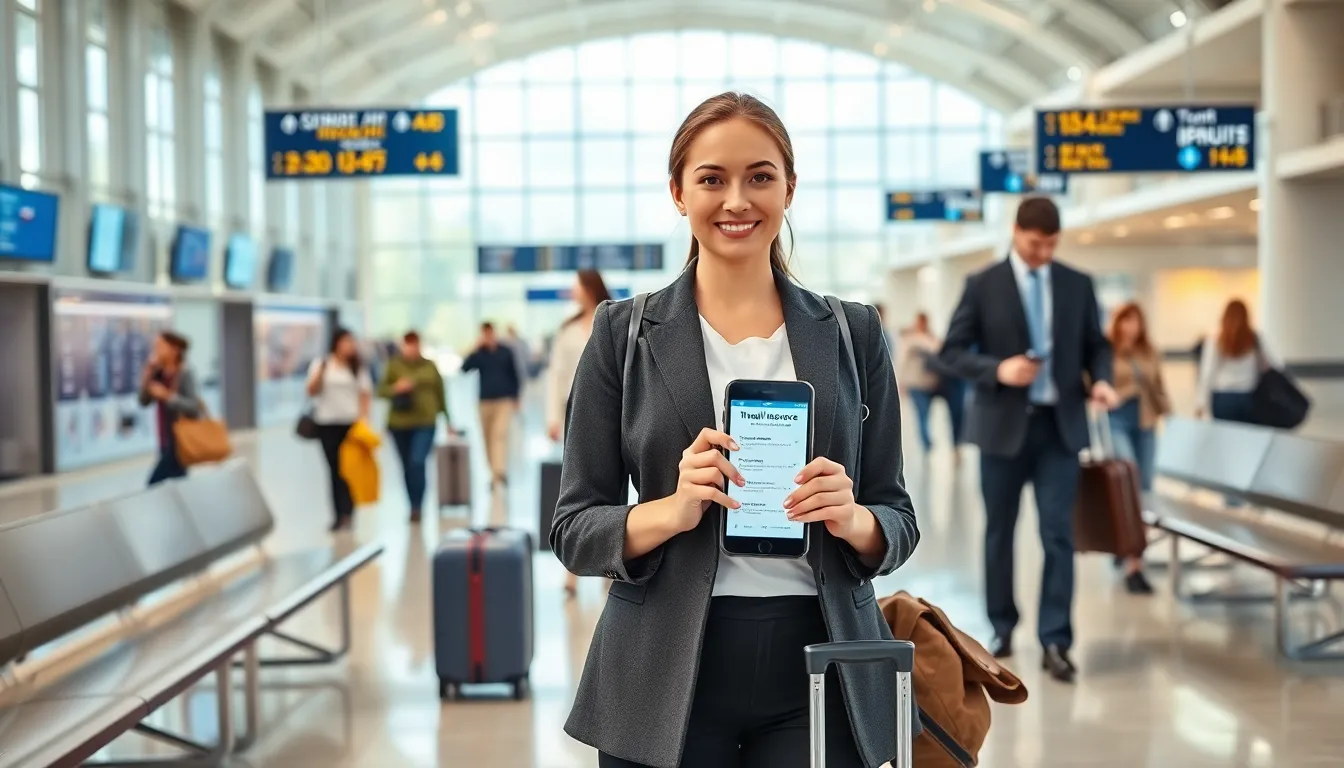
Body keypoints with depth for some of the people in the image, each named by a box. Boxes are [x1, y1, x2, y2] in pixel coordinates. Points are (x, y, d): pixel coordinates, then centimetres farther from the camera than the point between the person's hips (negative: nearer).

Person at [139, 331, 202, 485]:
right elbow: (144, 401, 2)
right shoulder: (160, 374, 6)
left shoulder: (185, 373, -13)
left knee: (155, 485, -11)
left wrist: (166, 395, -22)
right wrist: (148, 374, -7)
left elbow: (194, 407, -20)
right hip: (167, 442, 8)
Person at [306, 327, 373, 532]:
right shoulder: (320, 364, 7)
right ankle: (338, 515, 7)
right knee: (334, 469, 3)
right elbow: (312, 392, 3)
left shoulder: (358, 367, 5)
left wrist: (363, 419, -5)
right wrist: (320, 373, -11)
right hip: (327, 424, 1)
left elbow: (366, 395, 4)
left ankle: (347, 513, -8)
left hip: (351, 423, -1)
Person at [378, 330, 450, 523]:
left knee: (417, 463, -18)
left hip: (425, 423, -1)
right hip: (400, 424, 1)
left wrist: (447, 419, 14)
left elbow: (440, 394, 12)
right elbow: (381, 390, 0)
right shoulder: (394, 365, 0)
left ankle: (417, 507, -17)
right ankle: (414, 507, 21)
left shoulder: (430, 366, 5)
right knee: (407, 466, 9)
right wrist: (395, 388, -20)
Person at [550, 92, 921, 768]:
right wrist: (676, 509, -18)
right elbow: (574, 532, 0)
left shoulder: (853, 334, 5)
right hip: (668, 679, -1)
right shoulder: (624, 333, 1)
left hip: (817, 675, 1)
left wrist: (849, 519, -14)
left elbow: (897, 524, 7)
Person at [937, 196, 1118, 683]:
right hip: (1004, 424, -1)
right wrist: (997, 370, -18)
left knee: (1058, 534, -5)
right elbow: (952, 351, -2)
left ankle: (1055, 642, -2)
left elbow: (1096, 346, 11)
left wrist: (1100, 380, -10)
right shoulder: (983, 285, -1)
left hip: (1060, 425, 1)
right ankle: (1002, 628, 25)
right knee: (999, 533, 9)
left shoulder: (1078, 285, 6)